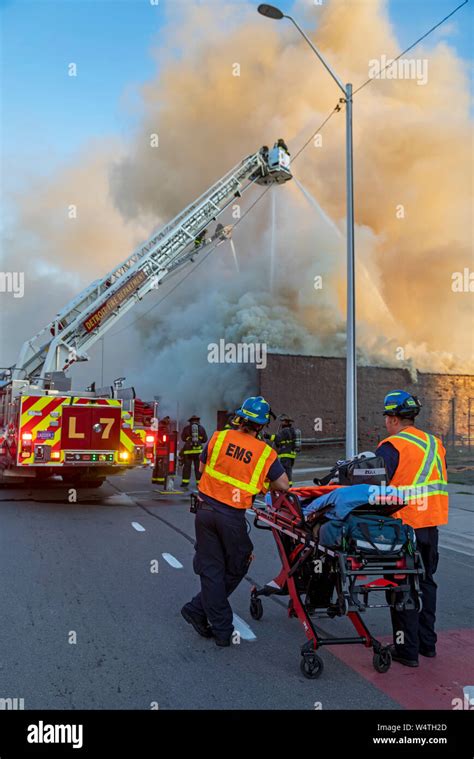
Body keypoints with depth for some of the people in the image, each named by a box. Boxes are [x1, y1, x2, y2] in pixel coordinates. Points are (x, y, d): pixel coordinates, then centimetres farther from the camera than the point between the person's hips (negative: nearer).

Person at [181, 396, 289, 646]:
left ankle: (221, 629, 14)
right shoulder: (266, 453, -6)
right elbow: (283, 485, -2)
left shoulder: (219, 437, -1)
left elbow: (202, 467, 10)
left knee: (210, 569, 10)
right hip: (232, 516, -3)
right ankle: (198, 609, 17)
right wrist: (264, 484, 18)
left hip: (206, 509, 3)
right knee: (235, 570, 18)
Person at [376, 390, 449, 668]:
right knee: (426, 581, 19)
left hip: (405, 527, -7)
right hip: (432, 525, 7)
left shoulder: (392, 446, -14)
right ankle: (427, 642, 29)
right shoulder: (435, 444, 10)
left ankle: (407, 649, 10)